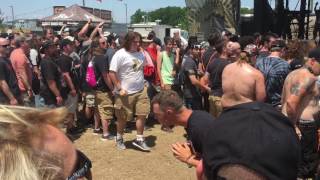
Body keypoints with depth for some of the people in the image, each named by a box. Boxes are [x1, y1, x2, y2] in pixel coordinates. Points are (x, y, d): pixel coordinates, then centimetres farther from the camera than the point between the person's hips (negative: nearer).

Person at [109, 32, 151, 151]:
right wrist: (119, 89, -17)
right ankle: (119, 139, 31)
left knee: (142, 114, 4)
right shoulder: (120, 54, -12)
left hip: (141, 91, 5)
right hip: (125, 93, -5)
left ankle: (139, 139, 19)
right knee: (122, 118, 8)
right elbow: (112, 73, -14)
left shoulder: (140, 54, 6)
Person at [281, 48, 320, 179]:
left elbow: (284, 100, 19)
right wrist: (294, 125, -21)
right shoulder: (309, 78, -17)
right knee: (306, 166, 4)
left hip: (288, 122, 10)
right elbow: (291, 102, -28)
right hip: (303, 126, -9)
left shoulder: (293, 73, 13)